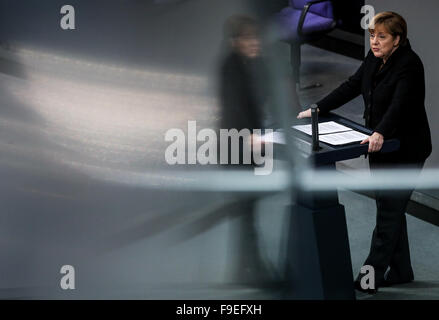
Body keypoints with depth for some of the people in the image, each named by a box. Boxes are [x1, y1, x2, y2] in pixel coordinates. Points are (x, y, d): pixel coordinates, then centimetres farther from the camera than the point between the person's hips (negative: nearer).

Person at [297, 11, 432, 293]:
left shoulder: (409, 65, -21)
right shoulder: (375, 58, 4)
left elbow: (399, 104, -33)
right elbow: (351, 87, 8)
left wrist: (380, 134, -48)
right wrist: (317, 110, 3)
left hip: (405, 150, -9)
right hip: (381, 146, 9)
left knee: (389, 210, -6)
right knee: (390, 209, 13)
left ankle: (370, 278, -5)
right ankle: (401, 271, 23)